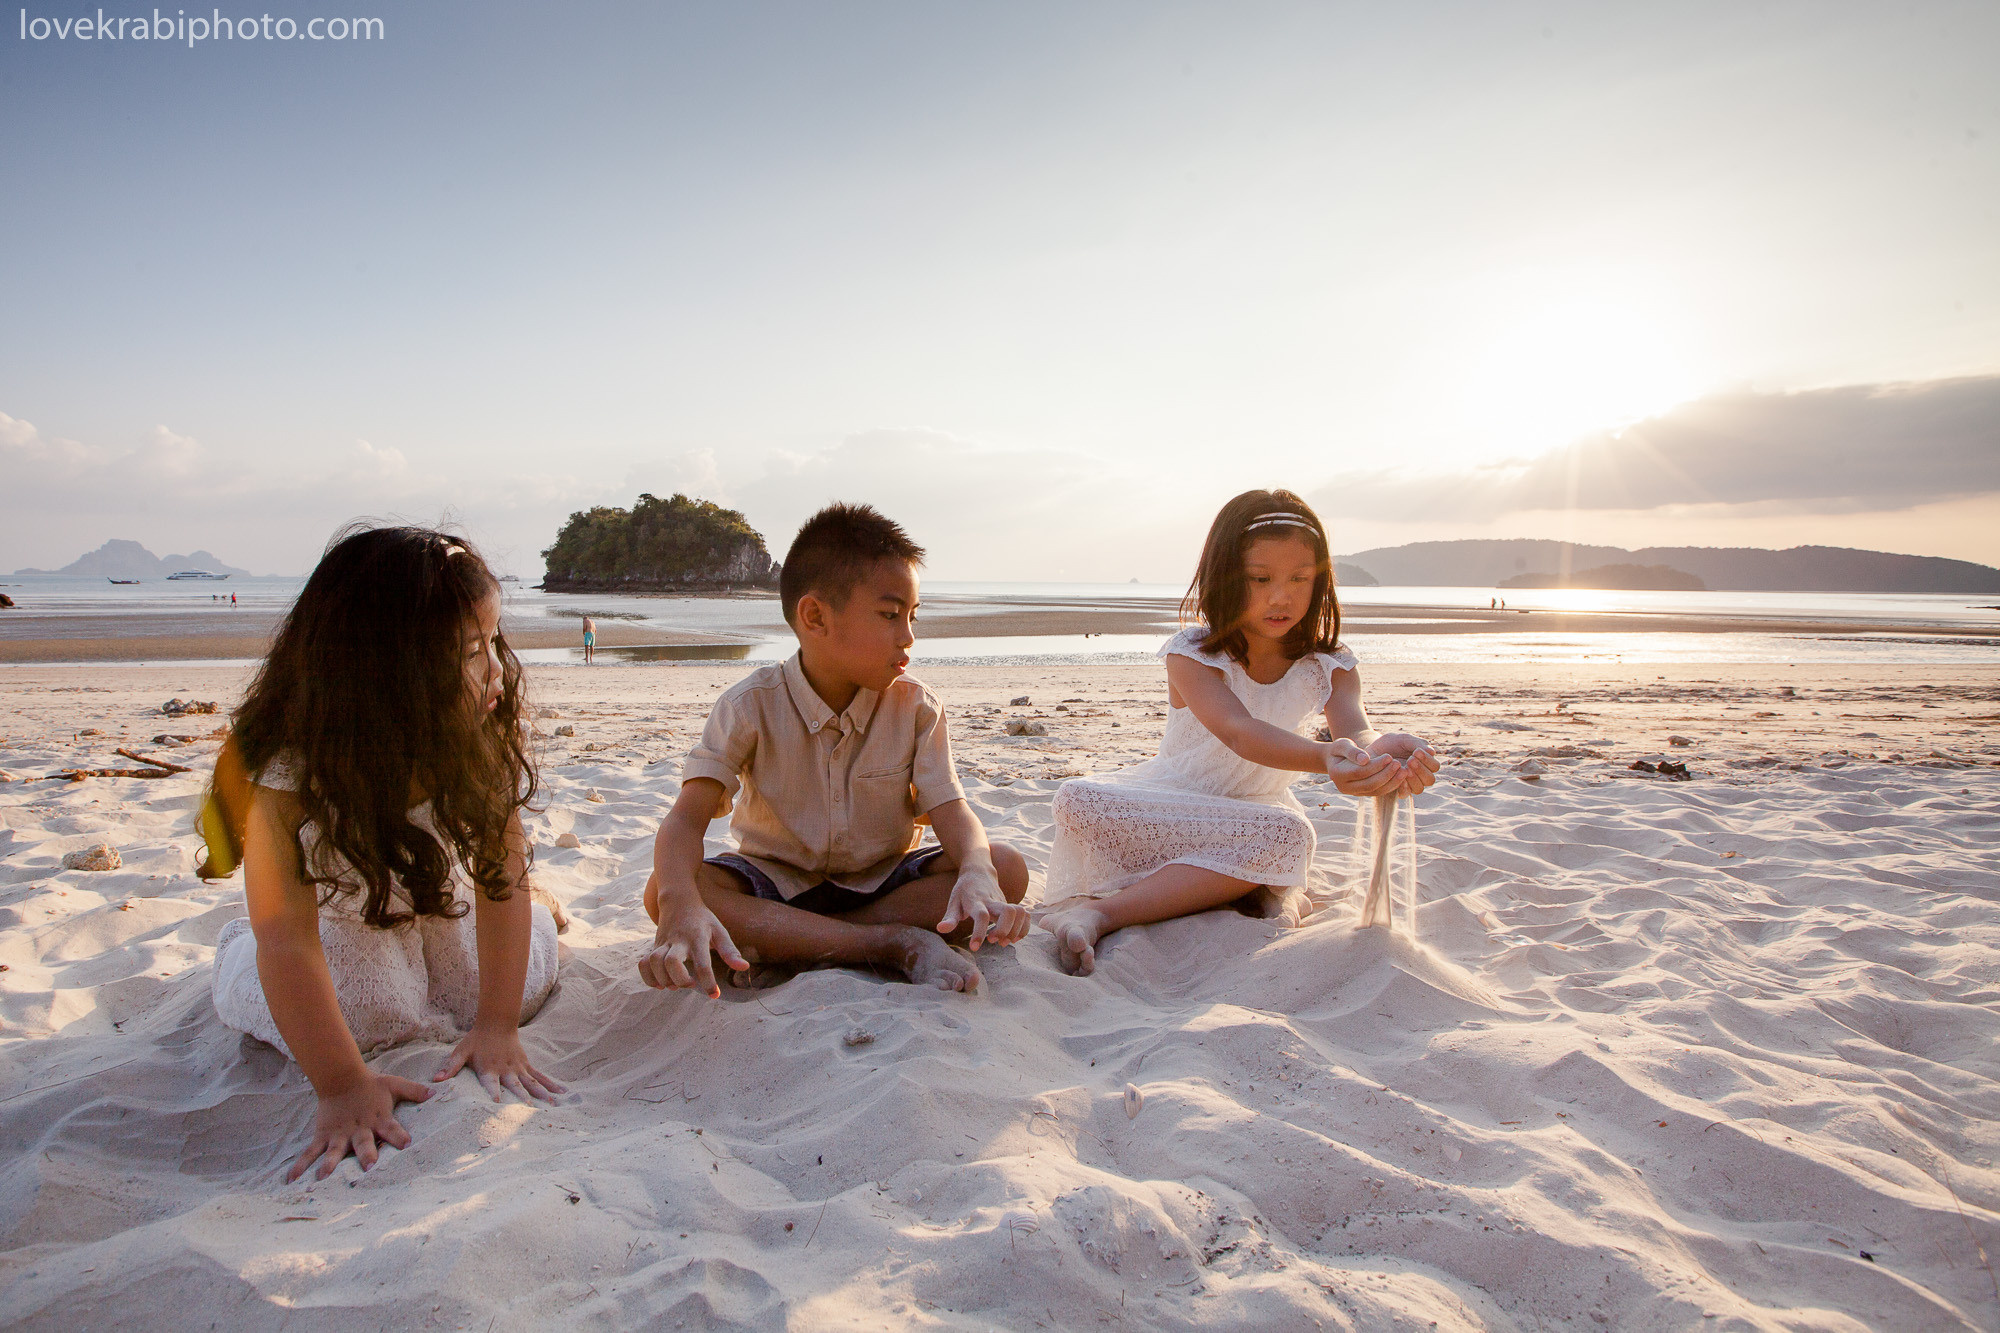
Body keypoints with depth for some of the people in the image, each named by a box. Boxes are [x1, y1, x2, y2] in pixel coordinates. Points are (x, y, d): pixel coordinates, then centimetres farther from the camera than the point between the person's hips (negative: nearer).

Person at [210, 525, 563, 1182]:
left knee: (524, 977, -11)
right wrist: (341, 1087, -36)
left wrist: (497, 1028, -28)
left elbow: (504, 876, -26)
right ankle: (237, 950, 14)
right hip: (338, 903, -1)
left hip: (434, 884, 2)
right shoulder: (289, 765, -37)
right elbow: (287, 938, -35)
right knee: (367, 1009, -17)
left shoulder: (486, 734, -30)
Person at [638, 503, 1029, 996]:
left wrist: (978, 873, -43)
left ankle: (782, 942, -24)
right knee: (661, 891, -31)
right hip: (776, 880, -1)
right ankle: (896, 944, -32)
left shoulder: (916, 709, -8)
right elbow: (689, 816, -23)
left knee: (1007, 870, -23)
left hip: (882, 879, 2)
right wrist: (682, 905, -47)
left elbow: (950, 810, -16)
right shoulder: (752, 706, -14)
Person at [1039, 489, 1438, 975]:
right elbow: (1237, 730, -35)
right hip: (1171, 806, -1)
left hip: (1253, 815, 2)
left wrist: (1384, 750, -54)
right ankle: (1252, 890, -28)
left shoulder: (1327, 667, -6)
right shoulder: (1192, 654, -16)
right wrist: (1322, 758, -56)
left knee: (1288, 834, -36)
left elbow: (1354, 729, -26)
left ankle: (1099, 910, -34)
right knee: (1076, 800, -29)